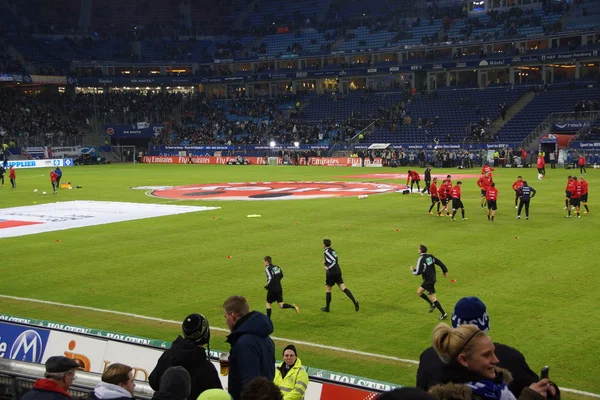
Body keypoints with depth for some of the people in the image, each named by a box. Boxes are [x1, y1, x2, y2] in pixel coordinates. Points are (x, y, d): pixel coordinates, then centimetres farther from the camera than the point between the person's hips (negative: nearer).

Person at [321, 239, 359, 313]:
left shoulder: (327, 251, -11)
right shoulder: (333, 251, 15)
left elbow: (334, 261, -21)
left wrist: (328, 268, -15)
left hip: (331, 273, -7)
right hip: (338, 271, 7)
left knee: (328, 289, 7)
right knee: (343, 288, 2)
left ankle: (327, 308, 16)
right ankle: (354, 301, -15)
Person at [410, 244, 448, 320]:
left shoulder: (421, 259, -20)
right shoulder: (430, 256, 3)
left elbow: (418, 272, -23)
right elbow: (440, 263, 4)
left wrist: (413, 270, -2)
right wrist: (445, 271, 15)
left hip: (429, 281, -9)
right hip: (432, 278, 9)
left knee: (433, 298, -3)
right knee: (419, 292, 20)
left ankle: (444, 314, -2)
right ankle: (432, 304, 24)